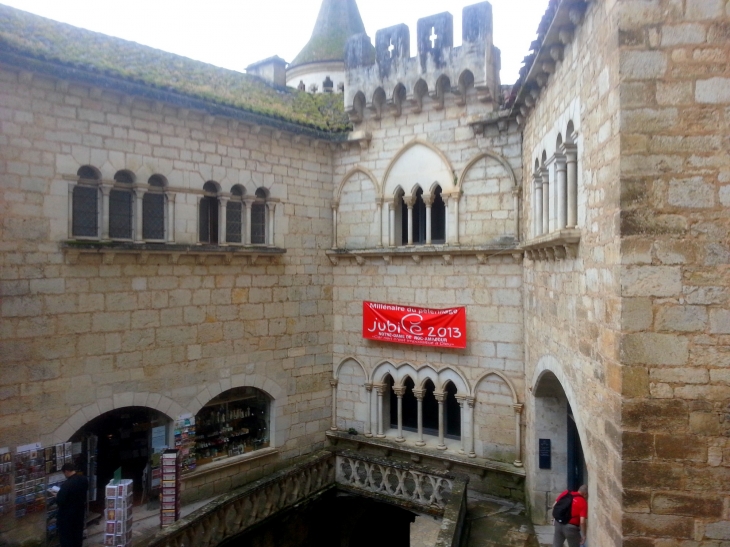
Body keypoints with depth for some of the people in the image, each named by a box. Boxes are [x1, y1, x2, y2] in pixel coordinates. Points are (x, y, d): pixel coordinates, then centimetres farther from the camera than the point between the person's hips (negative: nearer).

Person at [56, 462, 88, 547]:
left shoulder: (67, 484, -27)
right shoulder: (84, 479, -6)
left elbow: (59, 501, -22)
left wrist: (57, 496, -3)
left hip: (67, 514, -6)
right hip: (80, 511, 7)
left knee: (65, 536, 10)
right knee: (78, 533, 20)